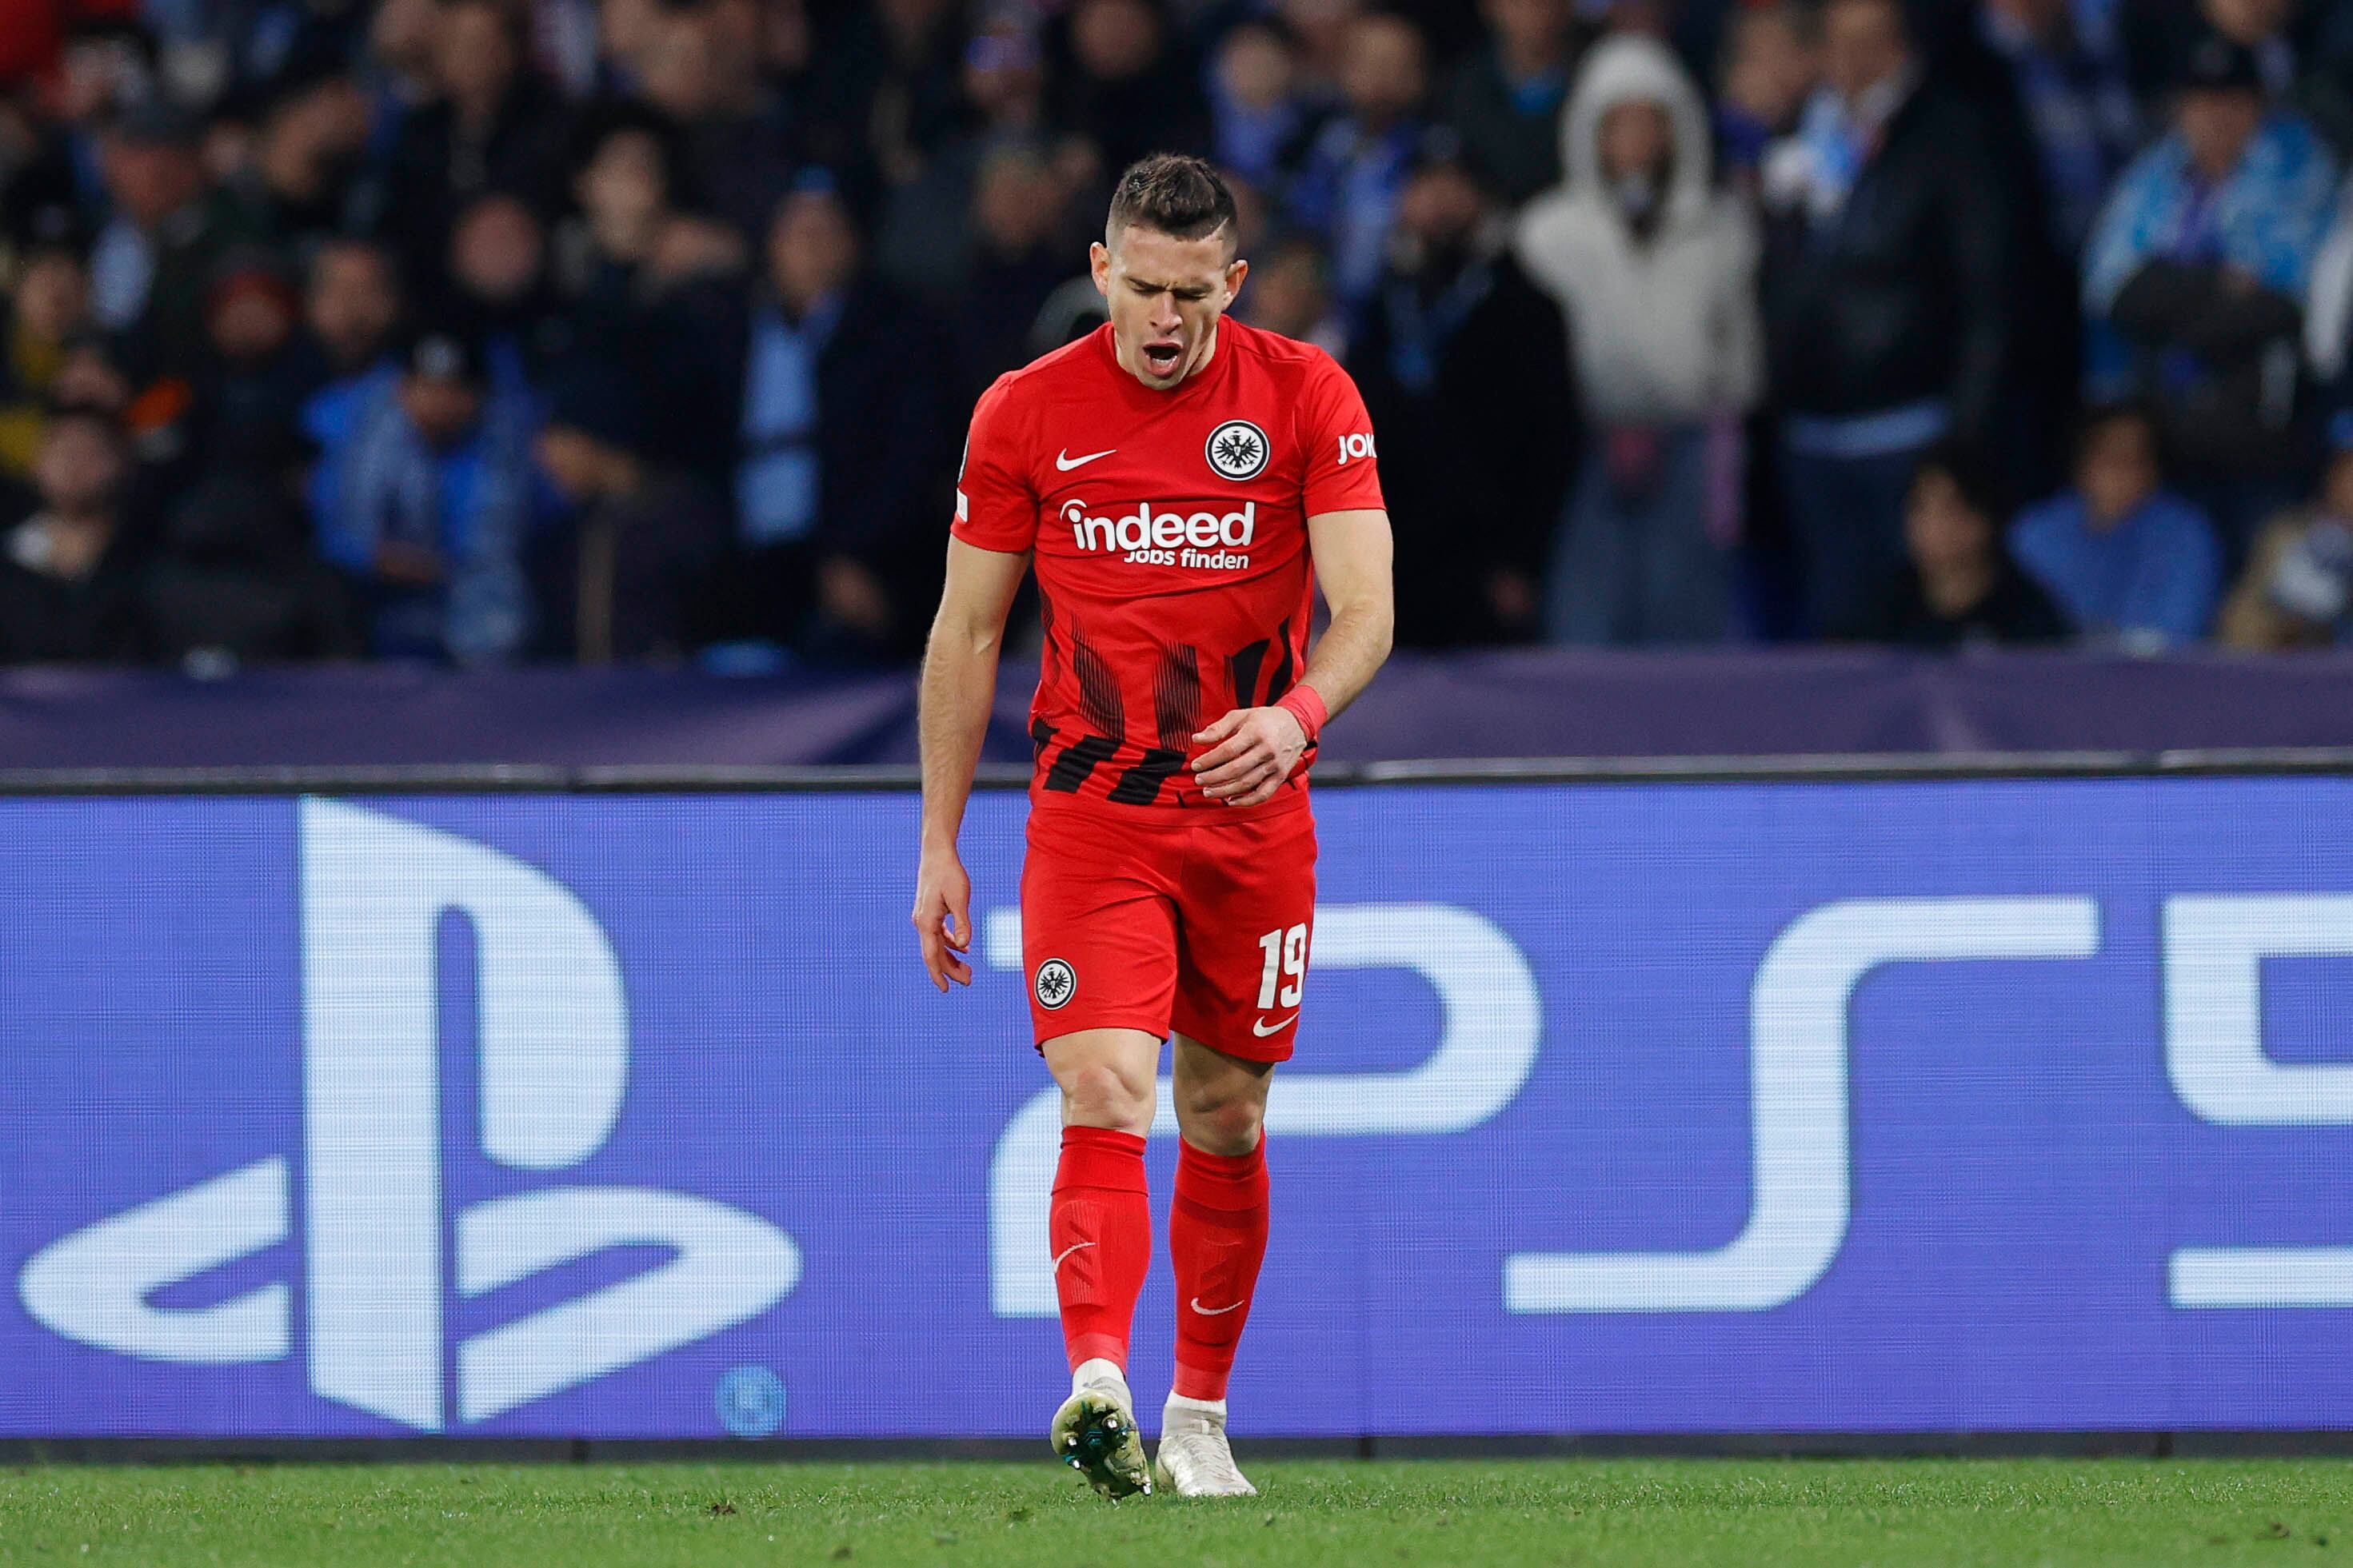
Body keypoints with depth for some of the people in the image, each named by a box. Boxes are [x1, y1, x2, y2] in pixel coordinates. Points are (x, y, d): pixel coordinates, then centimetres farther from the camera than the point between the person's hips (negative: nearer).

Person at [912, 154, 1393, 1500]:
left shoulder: (1307, 400, -3)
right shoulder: (1027, 414, -2)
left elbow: (1365, 611, -9)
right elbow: (967, 634, 5)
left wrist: (1296, 714, -30)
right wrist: (941, 844, 3)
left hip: (1254, 814, 1)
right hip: (1090, 815, -1)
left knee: (1226, 1122, 9)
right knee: (1105, 1093, -18)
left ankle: (1201, 1416, 24)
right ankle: (1098, 1387, -34)